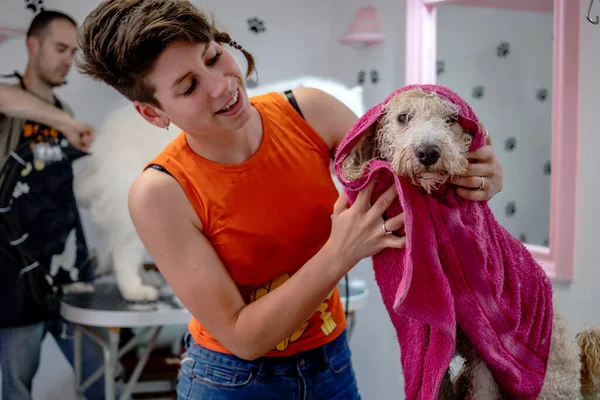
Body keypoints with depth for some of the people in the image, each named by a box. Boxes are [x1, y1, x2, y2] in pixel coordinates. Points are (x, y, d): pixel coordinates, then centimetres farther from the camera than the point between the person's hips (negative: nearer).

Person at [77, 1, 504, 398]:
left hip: (331, 361, 4)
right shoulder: (160, 192, -24)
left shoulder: (308, 112, -15)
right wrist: (340, 253, -33)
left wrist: (471, 175, -26)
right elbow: (242, 337, -22)